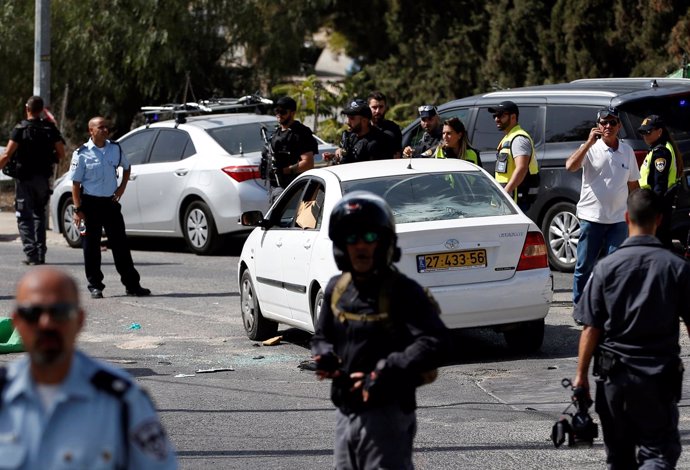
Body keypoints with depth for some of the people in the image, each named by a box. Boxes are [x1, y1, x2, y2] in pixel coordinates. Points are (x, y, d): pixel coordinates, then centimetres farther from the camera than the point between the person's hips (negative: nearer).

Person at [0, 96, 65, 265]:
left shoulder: (20, 129, -10)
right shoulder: (50, 128, 1)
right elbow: (61, 153, 4)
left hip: (24, 178, -4)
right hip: (43, 178, 4)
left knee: (24, 217, 2)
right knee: (39, 215, 18)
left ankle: (31, 254, -9)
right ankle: (40, 253, 13)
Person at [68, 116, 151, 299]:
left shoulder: (115, 149, 5)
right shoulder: (82, 154, -8)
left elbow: (126, 167, 25)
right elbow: (76, 183, -7)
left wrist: (122, 187, 10)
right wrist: (78, 210, -12)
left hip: (110, 201, 3)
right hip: (90, 203, -3)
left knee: (120, 244, 5)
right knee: (91, 246, 2)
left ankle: (132, 284, 8)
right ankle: (95, 286, 11)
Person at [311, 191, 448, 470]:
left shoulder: (402, 291, -13)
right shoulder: (337, 289, 8)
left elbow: (433, 342, -23)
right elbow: (322, 335, 22)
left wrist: (386, 373, -30)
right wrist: (325, 356, -2)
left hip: (387, 412, -7)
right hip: (346, 410, 8)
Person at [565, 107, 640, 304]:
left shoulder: (627, 152, 9)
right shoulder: (590, 149, -3)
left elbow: (633, 184, 17)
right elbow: (570, 166, -20)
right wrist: (589, 143, -22)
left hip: (618, 219, 3)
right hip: (591, 217, -3)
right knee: (584, 265, 3)